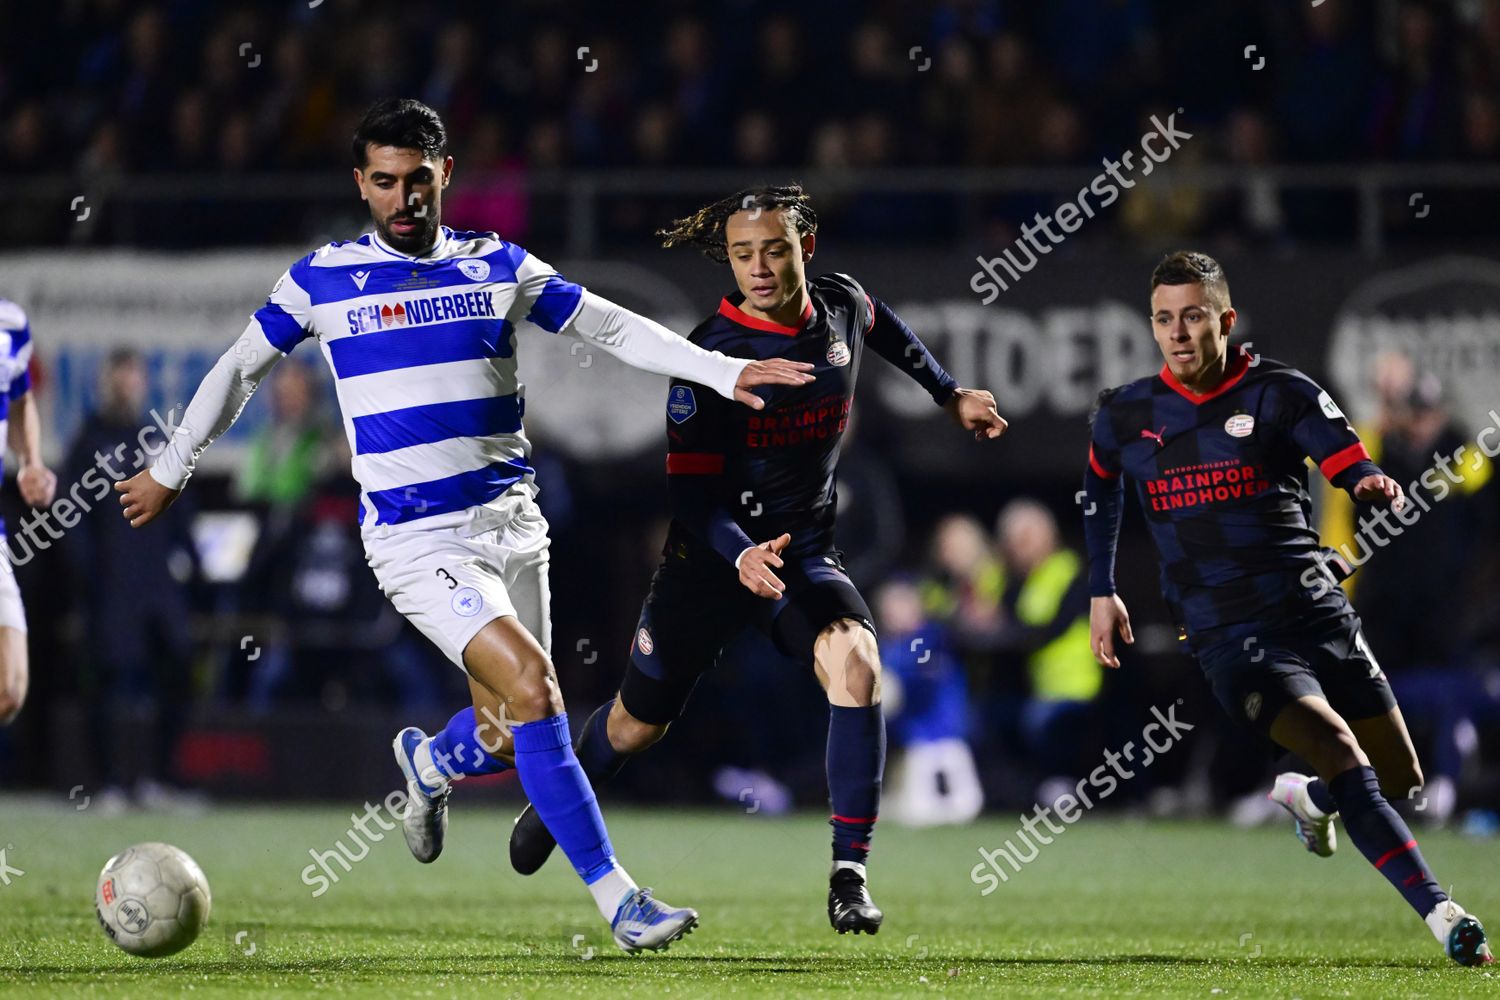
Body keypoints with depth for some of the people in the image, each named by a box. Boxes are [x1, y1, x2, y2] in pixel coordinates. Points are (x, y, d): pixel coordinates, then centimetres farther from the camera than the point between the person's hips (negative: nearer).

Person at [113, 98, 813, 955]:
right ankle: (616, 899, -19)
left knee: (510, 731, 6)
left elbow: (613, 328, 8)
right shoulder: (324, 279, -1)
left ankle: (427, 761, 44)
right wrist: (170, 472, 15)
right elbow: (240, 369, 10)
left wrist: (724, 371, -2)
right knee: (532, 688, -21)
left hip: (509, 522, 5)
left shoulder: (498, 266, 7)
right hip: (416, 538, -5)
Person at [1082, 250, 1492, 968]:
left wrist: (1379, 490, -34)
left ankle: (1307, 796, 42)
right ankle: (1444, 920, -31)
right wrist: (1101, 593, 24)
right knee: (1342, 755, -24)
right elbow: (1100, 486, 25)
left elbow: (1358, 471, -10)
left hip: (1316, 611, 2)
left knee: (1400, 781, 6)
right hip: (1227, 634, -2)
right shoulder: (1125, 415, 4)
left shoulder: (1282, 393, -1)